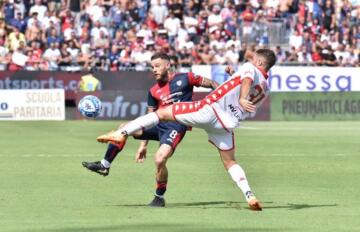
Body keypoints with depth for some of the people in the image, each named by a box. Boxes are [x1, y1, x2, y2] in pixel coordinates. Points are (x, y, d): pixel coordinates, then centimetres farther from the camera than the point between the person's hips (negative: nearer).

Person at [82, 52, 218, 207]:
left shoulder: (185, 79, -2)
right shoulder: (153, 91, 12)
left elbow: (210, 84, 7)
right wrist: (143, 145, 16)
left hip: (176, 127, -6)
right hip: (159, 124, 6)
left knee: (160, 159, -26)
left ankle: (159, 197, -3)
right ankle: (104, 166, 4)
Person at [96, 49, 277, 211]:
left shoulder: (250, 68, 4)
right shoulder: (265, 89, 23)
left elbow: (247, 79, -18)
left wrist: (242, 98, -36)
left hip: (209, 110, -6)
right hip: (228, 123, 6)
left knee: (161, 113, 0)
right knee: (229, 161, 20)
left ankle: (122, 133, -10)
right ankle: (250, 196, 2)